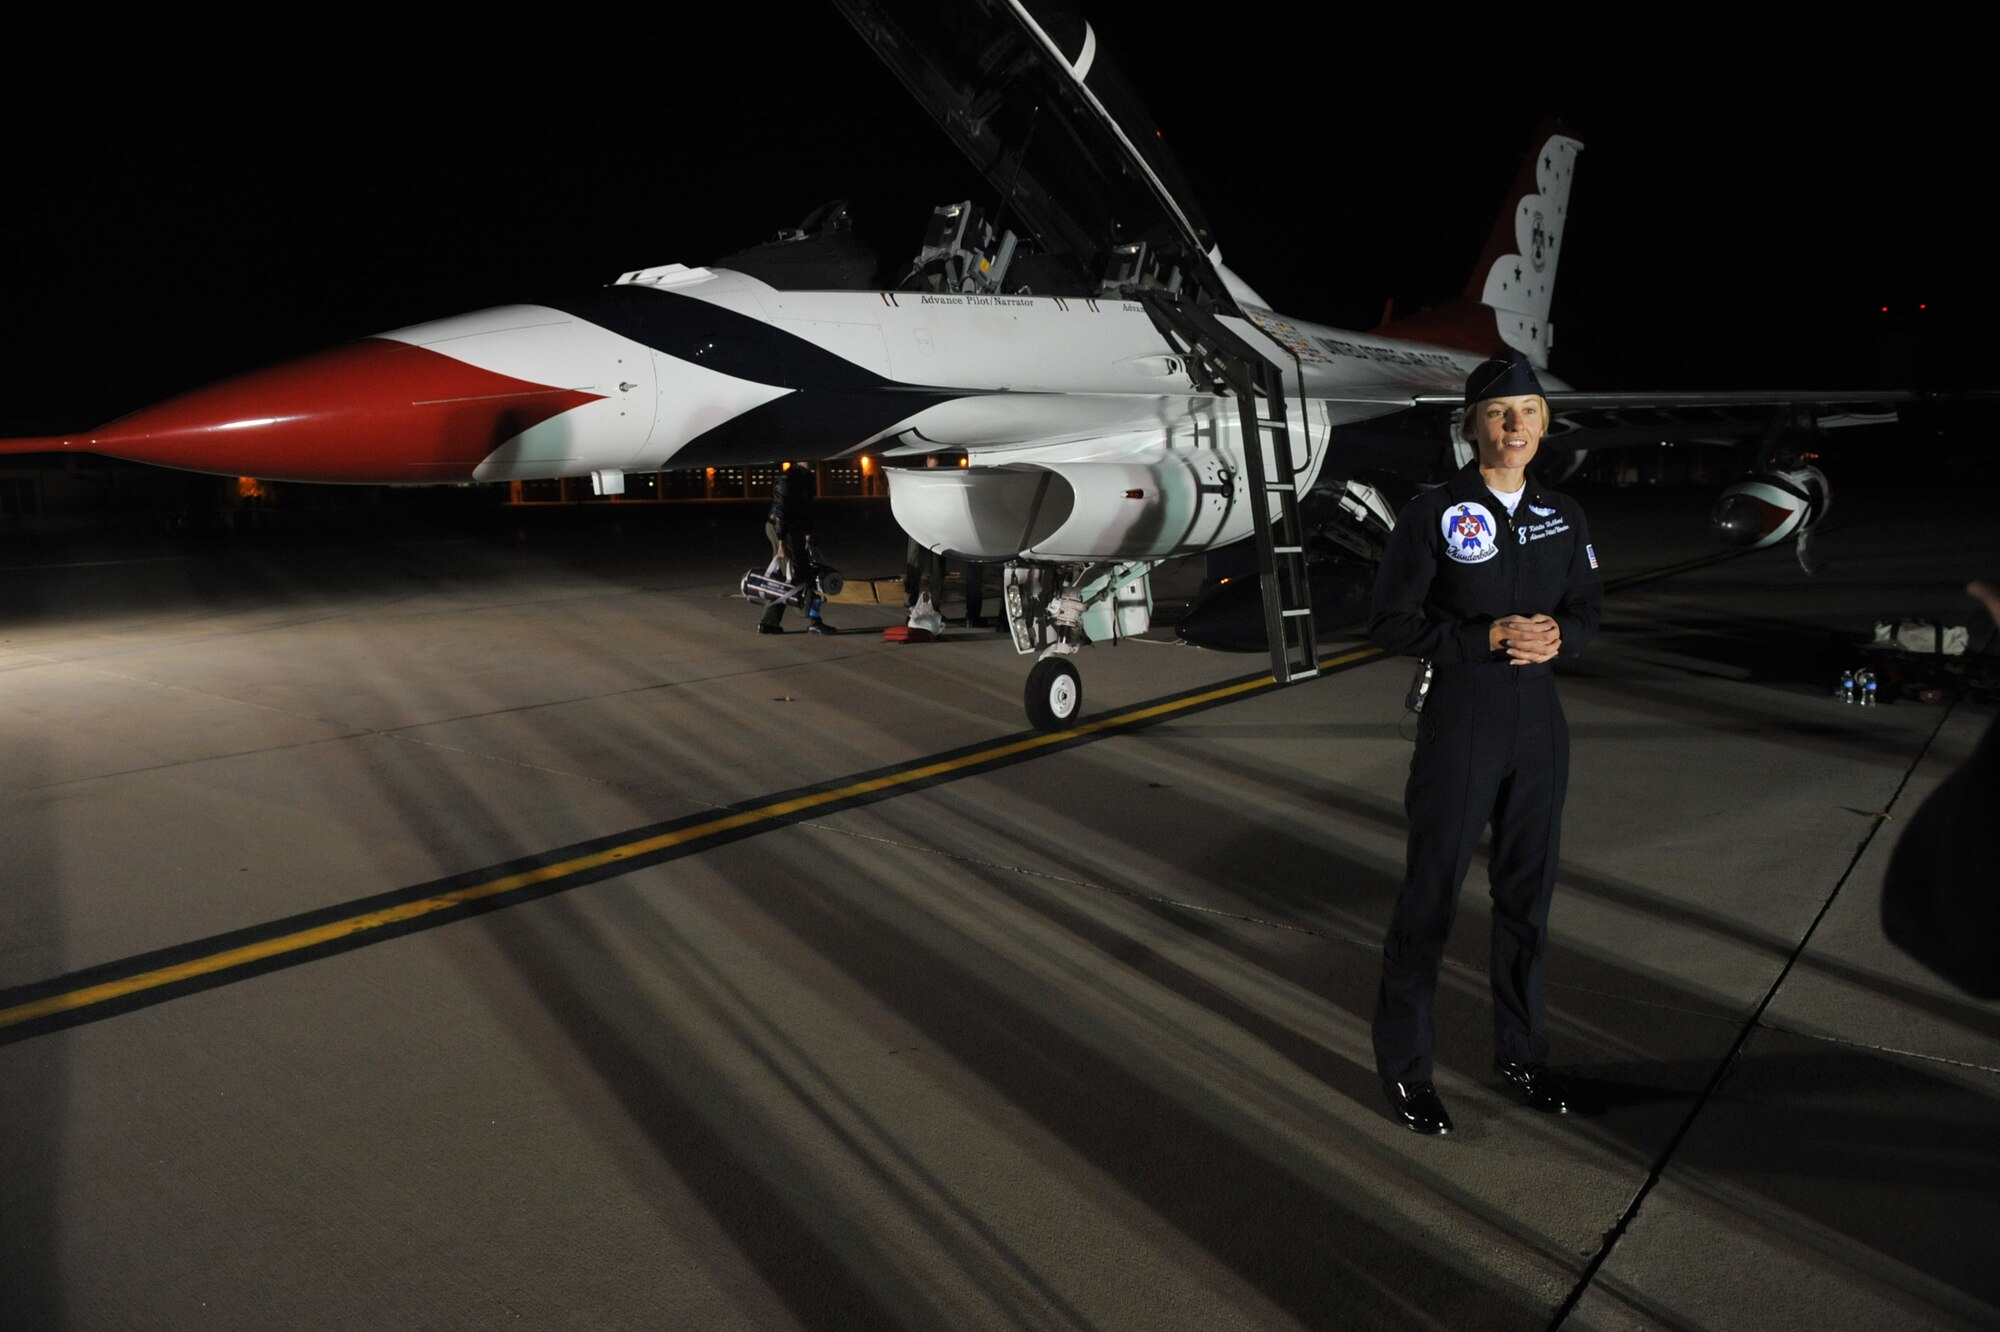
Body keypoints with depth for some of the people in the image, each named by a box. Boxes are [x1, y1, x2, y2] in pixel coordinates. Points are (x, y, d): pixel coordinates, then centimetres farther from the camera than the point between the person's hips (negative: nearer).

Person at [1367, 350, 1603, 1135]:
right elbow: (1389, 622, -11)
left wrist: (1557, 635, -10)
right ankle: (1403, 1064, 18)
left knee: (1527, 893, 14)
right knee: (1430, 896, 3)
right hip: (1459, 722, -5)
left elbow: (1588, 605, 13)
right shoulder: (1432, 515, -10)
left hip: (1540, 722, 5)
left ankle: (1521, 1053, 31)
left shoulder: (1562, 516, 5)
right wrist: (1490, 638, -21)